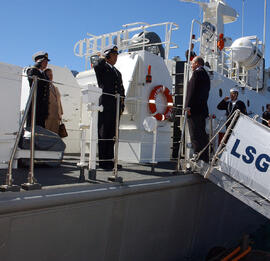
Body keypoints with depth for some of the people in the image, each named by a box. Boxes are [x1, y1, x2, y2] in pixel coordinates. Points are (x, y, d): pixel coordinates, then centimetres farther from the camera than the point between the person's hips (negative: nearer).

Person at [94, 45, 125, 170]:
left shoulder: (117, 72, 26)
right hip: (106, 102, -7)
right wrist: (104, 58, -3)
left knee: (112, 134, 8)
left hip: (116, 104, 7)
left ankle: (110, 160, 14)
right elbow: (96, 66, -22)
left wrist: (122, 104, 15)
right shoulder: (102, 67, 4)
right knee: (103, 133, -4)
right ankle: (103, 161, -1)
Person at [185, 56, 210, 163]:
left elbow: (193, 90, -16)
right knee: (202, 135, 12)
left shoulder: (197, 72, -7)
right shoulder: (205, 74, 21)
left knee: (195, 136, -10)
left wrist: (188, 106, -16)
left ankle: (198, 159, -11)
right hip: (202, 109, 10)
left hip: (194, 109, -10)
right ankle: (204, 158, 18)